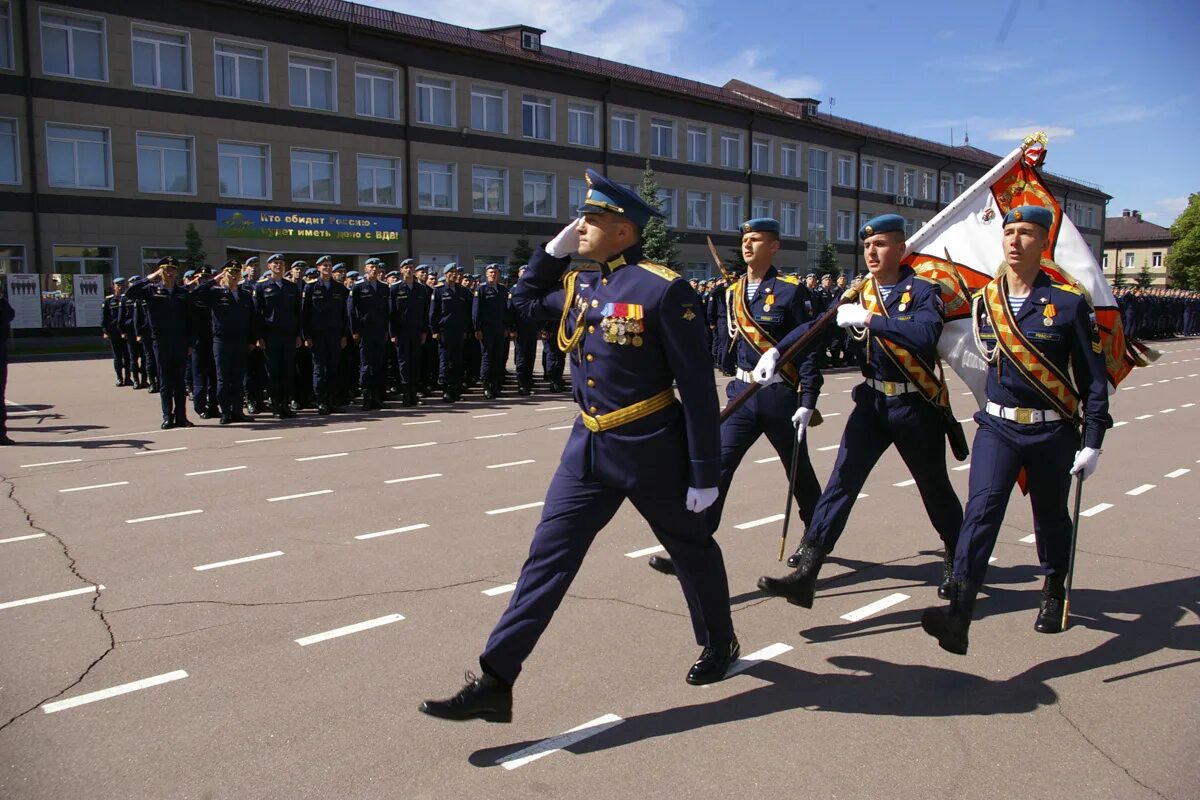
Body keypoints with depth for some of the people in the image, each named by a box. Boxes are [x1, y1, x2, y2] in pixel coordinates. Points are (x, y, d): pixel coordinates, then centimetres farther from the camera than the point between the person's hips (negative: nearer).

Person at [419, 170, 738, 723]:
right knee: (548, 556, 1)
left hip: (651, 448, -6)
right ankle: (495, 683, 5)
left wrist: (704, 473, -14)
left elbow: (697, 386, -15)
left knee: (691, 548, 16)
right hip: (588, 446, 6)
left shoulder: (664, 290, -15)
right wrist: (553, 249, 11)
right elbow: (524, 302, 27)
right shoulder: (578, 286, 7)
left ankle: (720, 645, 42)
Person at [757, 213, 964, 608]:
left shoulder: (923, 291, -11)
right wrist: (776, 352, -18)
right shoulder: (859, 293, 4)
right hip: (872, 401, 4)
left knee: (935, 488, 13)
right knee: (842, 480, -7)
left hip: (916, 405, -3)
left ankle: (957, 560, 40)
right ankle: (805, 573, -12)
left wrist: (869, 319, -31)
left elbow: (924, 335, -30)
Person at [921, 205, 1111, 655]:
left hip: (1053, 432, -1)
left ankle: (1054, 593, 44)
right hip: (997, 427, 1)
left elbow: (1094, 378, -5)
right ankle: (959, 613, -25)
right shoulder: (983, 300, 1)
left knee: (1051, 518, 17)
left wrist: (1092, 443, -8)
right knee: (981, 509, -16)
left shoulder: (1069, 302, -8)